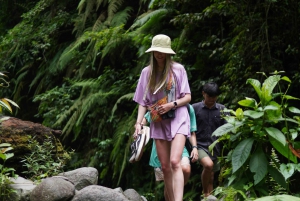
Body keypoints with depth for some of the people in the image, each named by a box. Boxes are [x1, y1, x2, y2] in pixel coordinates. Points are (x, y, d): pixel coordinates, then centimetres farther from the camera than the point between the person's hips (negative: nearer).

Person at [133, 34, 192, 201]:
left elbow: (188, 97, 0)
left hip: (178, 120, -4)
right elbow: (143, 101, 6)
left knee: (175, 162, -20)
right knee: (165, 166, 3)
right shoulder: (147, 72, 5)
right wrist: (138, 123, -7)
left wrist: (172, 104, -17)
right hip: (159, 123, 4)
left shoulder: (178, 69, -2)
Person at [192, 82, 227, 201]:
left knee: (211, 175, 10)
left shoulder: (222, 109, 4)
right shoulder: (195, 108, -3)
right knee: (208, 164, -28)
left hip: (215, 147, 4)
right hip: (200, 145, -4)